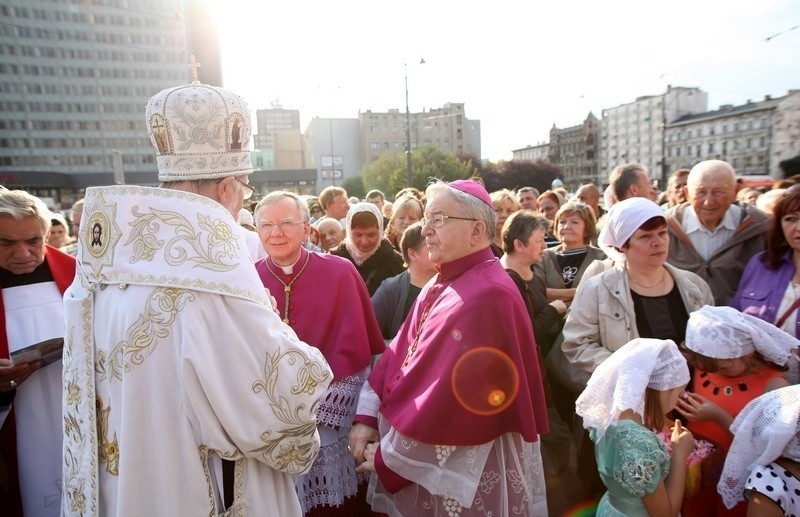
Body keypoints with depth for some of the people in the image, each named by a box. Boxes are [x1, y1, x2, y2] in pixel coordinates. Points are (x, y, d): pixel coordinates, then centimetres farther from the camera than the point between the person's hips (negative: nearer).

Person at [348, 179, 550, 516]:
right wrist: (367, 416, -3)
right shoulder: (441, 285, 5)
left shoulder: (487, 296, -25)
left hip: (463, 470, -7)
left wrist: (388, 456, -15)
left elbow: (452, 398, -26)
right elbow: (399, 353, 4)